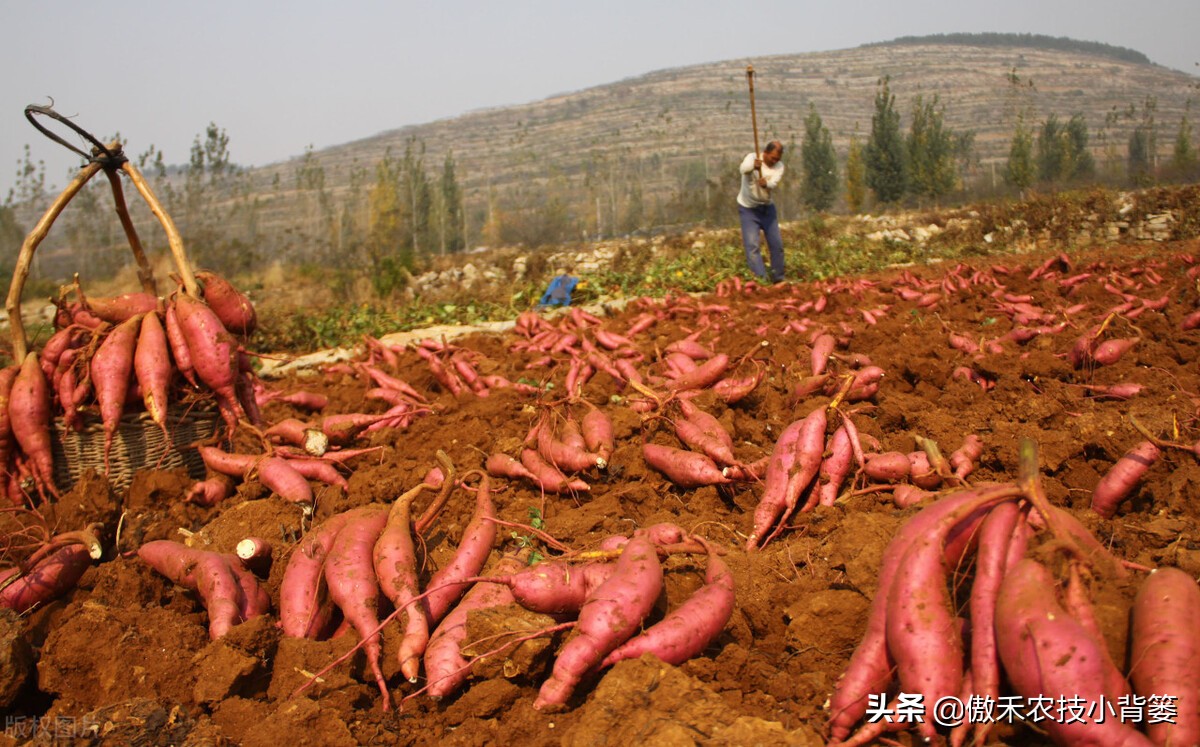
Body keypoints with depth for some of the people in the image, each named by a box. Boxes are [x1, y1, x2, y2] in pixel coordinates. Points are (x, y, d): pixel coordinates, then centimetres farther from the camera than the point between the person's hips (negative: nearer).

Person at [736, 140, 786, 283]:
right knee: (752, 245, -14)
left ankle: (778, 279, 21)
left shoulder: (779, 167, -5)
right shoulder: (752, 157, -14)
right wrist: (753, 166, -60)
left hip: (767, 208, 4)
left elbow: (773, 183, -25)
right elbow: (744, 169, -38)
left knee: (777, 244, 7)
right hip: (748, 209, -4)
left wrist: (766, 183, -49)